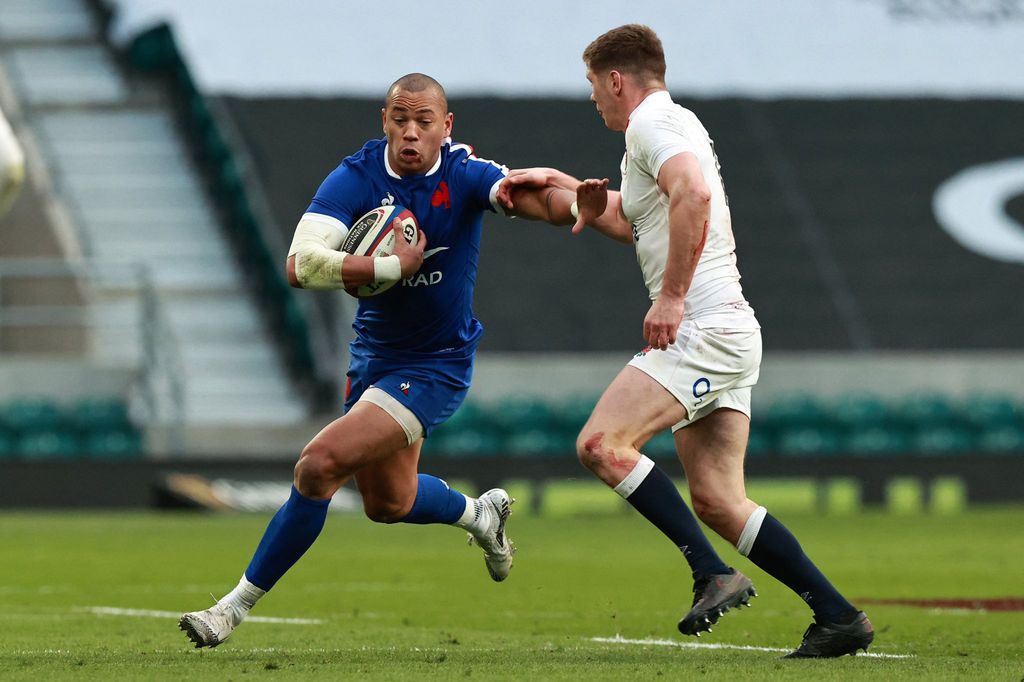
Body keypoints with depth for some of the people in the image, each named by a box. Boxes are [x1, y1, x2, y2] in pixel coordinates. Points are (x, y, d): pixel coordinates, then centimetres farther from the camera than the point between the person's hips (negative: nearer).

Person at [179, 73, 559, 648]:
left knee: (320, 465, -21)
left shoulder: (463, 174, -17)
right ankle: (481, 514, 56)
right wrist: (392, 267, -35)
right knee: (388, 503, 24)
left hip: (435, 366, -5)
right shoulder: (356, 178, -15)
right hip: (374, 356, 5)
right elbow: (300, 265, -27)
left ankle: (239, 605, -7)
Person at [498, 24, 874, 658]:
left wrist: (672, 296, -25)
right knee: (718, 502, 5)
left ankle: (715, 575, -21)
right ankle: (838, 615, 3)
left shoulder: (650, 122, -6)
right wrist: (568, 187, 41)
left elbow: (693, 191, -26)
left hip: (705, 327, -10)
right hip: (725, 331, 10)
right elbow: (638, 221, 42)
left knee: (602, 442, -18)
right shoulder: (676, 122, 25)